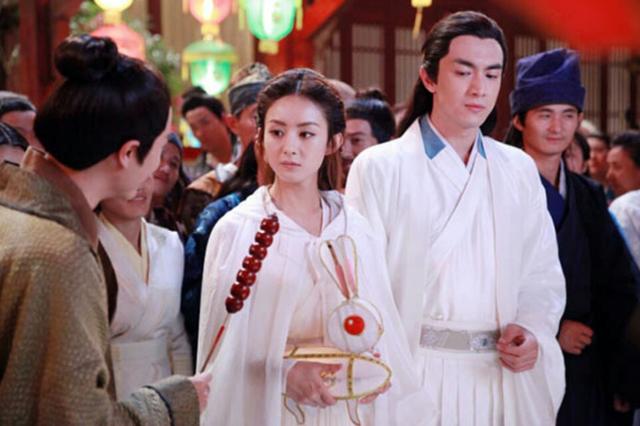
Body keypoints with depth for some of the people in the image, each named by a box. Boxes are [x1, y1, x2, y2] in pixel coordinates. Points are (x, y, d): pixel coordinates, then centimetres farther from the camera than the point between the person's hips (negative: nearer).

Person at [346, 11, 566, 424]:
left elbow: (543, 274, 10)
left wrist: (534, 331, -9)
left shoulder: (520, 170, 8)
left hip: (506, 376, 4)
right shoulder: (379, 167, -4)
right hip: (415, 376, -4)